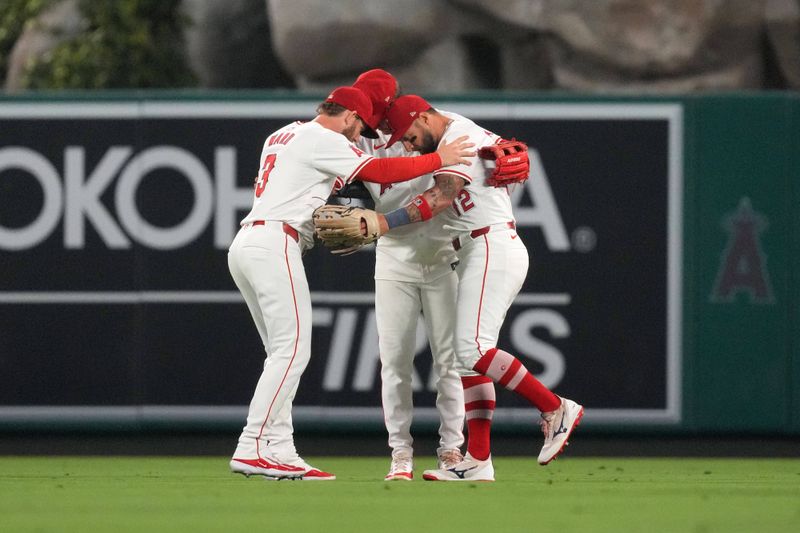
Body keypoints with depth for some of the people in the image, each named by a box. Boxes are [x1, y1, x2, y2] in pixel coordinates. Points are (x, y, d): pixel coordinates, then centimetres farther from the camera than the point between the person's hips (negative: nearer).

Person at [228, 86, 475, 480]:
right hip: (274, 244, -10)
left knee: (284, 353, 10)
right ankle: (250, 449, -19)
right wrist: (438, 160, -1)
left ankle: (280, 453, 5)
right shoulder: (323, 140, -3)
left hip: (244, 245, 10)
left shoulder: (280, 137, 25)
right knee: (291, 350, -12)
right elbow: (379, 171, -9)